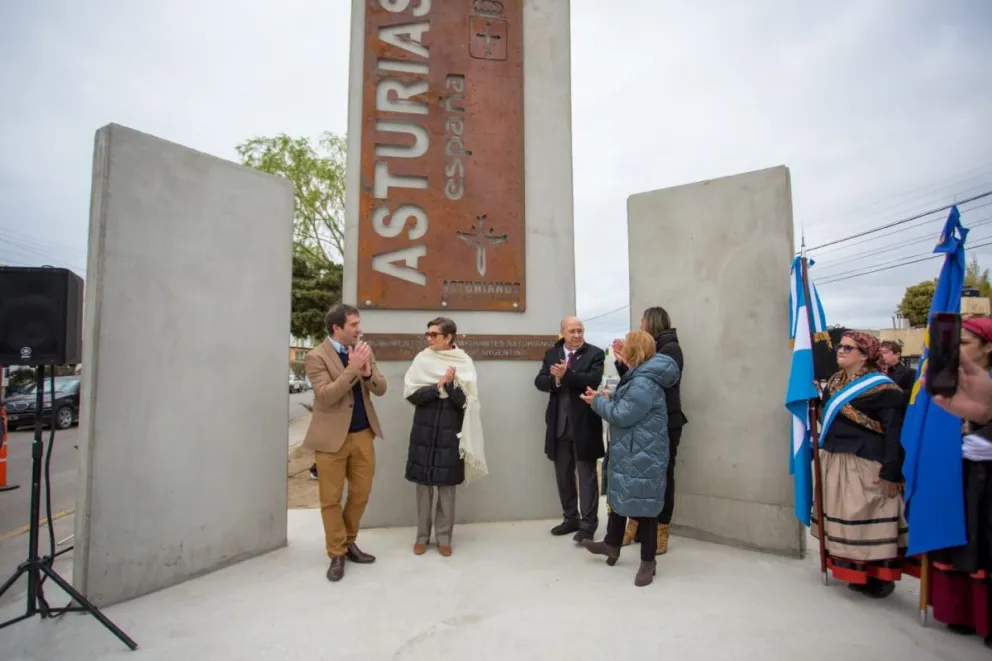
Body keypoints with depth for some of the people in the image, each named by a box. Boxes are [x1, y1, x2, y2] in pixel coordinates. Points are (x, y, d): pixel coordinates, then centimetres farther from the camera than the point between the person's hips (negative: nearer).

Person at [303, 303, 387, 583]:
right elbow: (325, 396, -21)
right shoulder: (316, 357, -11)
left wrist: (367, 372, -18)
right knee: (331, 499, 6)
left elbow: (381, 389, 2)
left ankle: (349, 542, 31)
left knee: (361, 493, 12)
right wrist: (352, 369, -26)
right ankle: (337, 554, 21)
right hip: (331, 437, -5)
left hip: (363, 434, 5)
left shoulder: (363, 350, 5)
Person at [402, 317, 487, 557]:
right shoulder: (422, 359, 1)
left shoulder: (463, 363, -3)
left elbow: (465, 402, -7)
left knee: (447, 486, 7)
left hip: (450, 433, -1)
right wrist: (438, 386, -16)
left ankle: (444, 537, 20)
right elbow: (411, 394, -7)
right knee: (423, 484, 8)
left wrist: (450, 384, -22)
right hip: (424, 432, 1)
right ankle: (422, 535, 23)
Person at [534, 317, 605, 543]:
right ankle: (570, 518, 29)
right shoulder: (552, 353, 10)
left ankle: (588, 523, 12)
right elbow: (540, 381, 1)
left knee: (587, 474, 3)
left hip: (584, 424, -5)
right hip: (559, 424, 5)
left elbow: (593, 381, -18)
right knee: (563, 474, 14)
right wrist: (555, 380, -18)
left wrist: (566, 375, -24)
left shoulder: (595, 354, -3)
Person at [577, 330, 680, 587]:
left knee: (643, 505, 3)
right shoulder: (640, 377, 12)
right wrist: (606, 400, 5)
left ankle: (648, 560, 19)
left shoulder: (644, 383, -24)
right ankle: (612, 544, 37)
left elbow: (623, 415, -23)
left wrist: (598, 402, -9)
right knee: (619, 496, 21)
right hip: (628, 452, 11)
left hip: (643, 456, -11)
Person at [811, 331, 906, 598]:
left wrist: (891, 472, -16)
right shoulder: (835, 382, 10)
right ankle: (855, 572, 27)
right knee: (842, 518, 14)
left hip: (866, 466, -7)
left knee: (868, 520, 0)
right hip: (835, 462, 7)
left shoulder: (881, 388, -11)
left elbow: (895, 432, -13)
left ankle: (878, 577, 15)